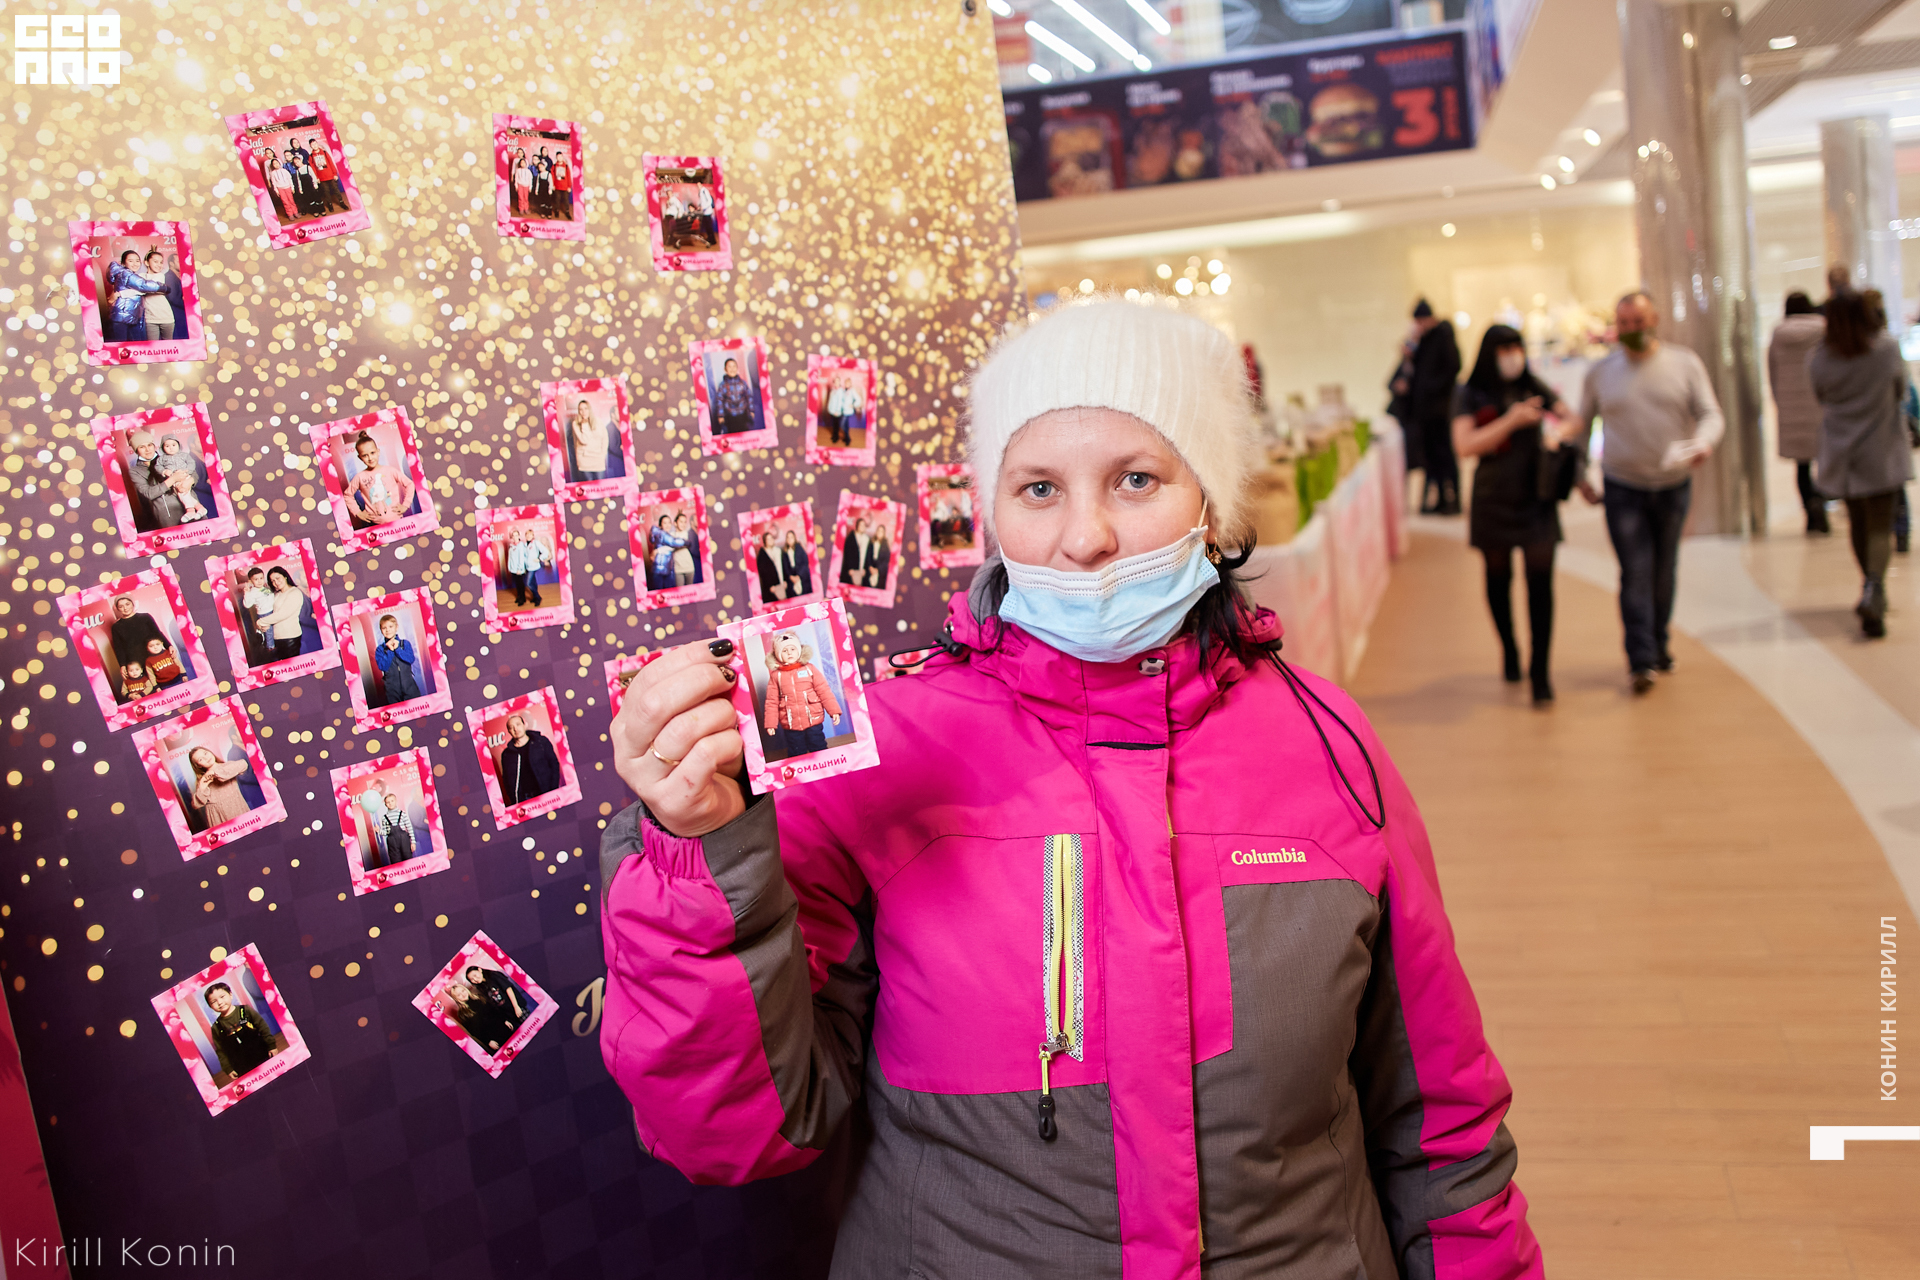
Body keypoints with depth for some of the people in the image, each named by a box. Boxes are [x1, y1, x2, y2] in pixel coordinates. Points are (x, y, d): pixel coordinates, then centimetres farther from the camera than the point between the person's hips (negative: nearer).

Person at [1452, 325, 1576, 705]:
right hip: (1493, 500, -1)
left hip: (1536, 498, 1)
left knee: (1540, 580, -7)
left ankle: (1540, 670, -4)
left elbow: (1573, 419, 12)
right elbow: (1464, 446, -15)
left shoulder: (1534, 388, 4)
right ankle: (1509, 651, 35)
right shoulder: (1470, 396, -4)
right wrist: (1511, 421, -20)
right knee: (1499, 578, 13)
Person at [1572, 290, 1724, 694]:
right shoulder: (1601, 372, 1)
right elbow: (1582, 425, 11)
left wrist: (1703, 443, -27)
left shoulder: (1685, 363, 0)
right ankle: (1642, 661, -8)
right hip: (1623, 487, -1)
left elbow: (1711, 414, -5)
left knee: (1665, 572, 12)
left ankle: (1659, 644, 29)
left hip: (1673, 485, 1)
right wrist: (1579, 473, 5)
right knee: (1636, 573, -8)